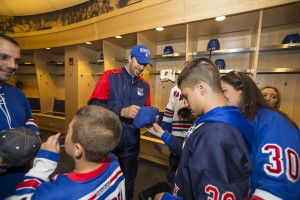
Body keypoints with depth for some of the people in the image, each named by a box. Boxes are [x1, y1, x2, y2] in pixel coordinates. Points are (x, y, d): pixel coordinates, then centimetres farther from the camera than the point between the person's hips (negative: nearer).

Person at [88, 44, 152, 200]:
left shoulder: (144, 86, 6)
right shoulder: (110, 76, -7)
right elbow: (93, 105, -15)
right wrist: (122, 111, -23)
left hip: (131, 144, 4)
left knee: (127, 183, 22)